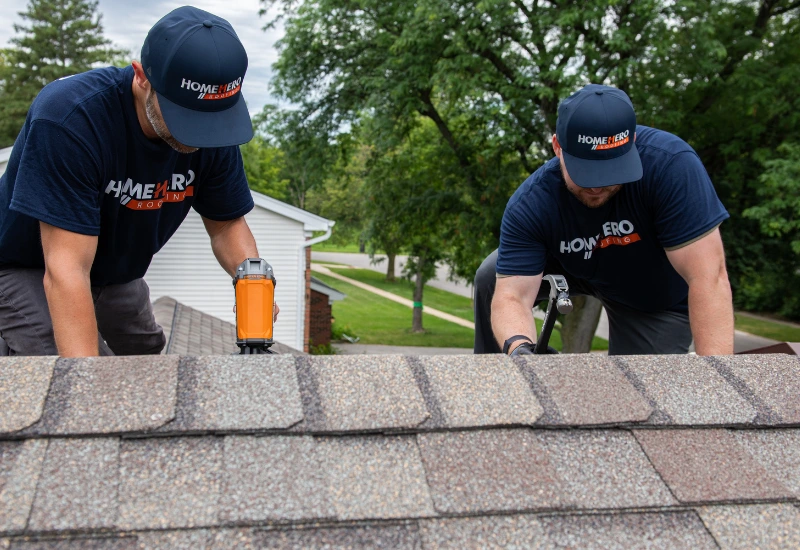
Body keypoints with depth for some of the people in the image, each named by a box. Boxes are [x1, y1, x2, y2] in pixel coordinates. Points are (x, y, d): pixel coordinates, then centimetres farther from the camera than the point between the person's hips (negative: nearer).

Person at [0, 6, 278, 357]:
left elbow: (227, 224, -6)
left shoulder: (214, 128, -19)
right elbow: (66, 268, -40)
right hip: (28, 270, -5)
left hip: (115, 272, 6)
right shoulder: (68, 118, -36)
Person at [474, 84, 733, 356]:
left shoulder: (672, 163, -38)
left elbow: (709, 277, -39)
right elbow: (512, 295, -33)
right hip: (579, 270, 2)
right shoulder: (529, 205, -30)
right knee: (491, 278, -14)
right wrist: (518, 347, -56)